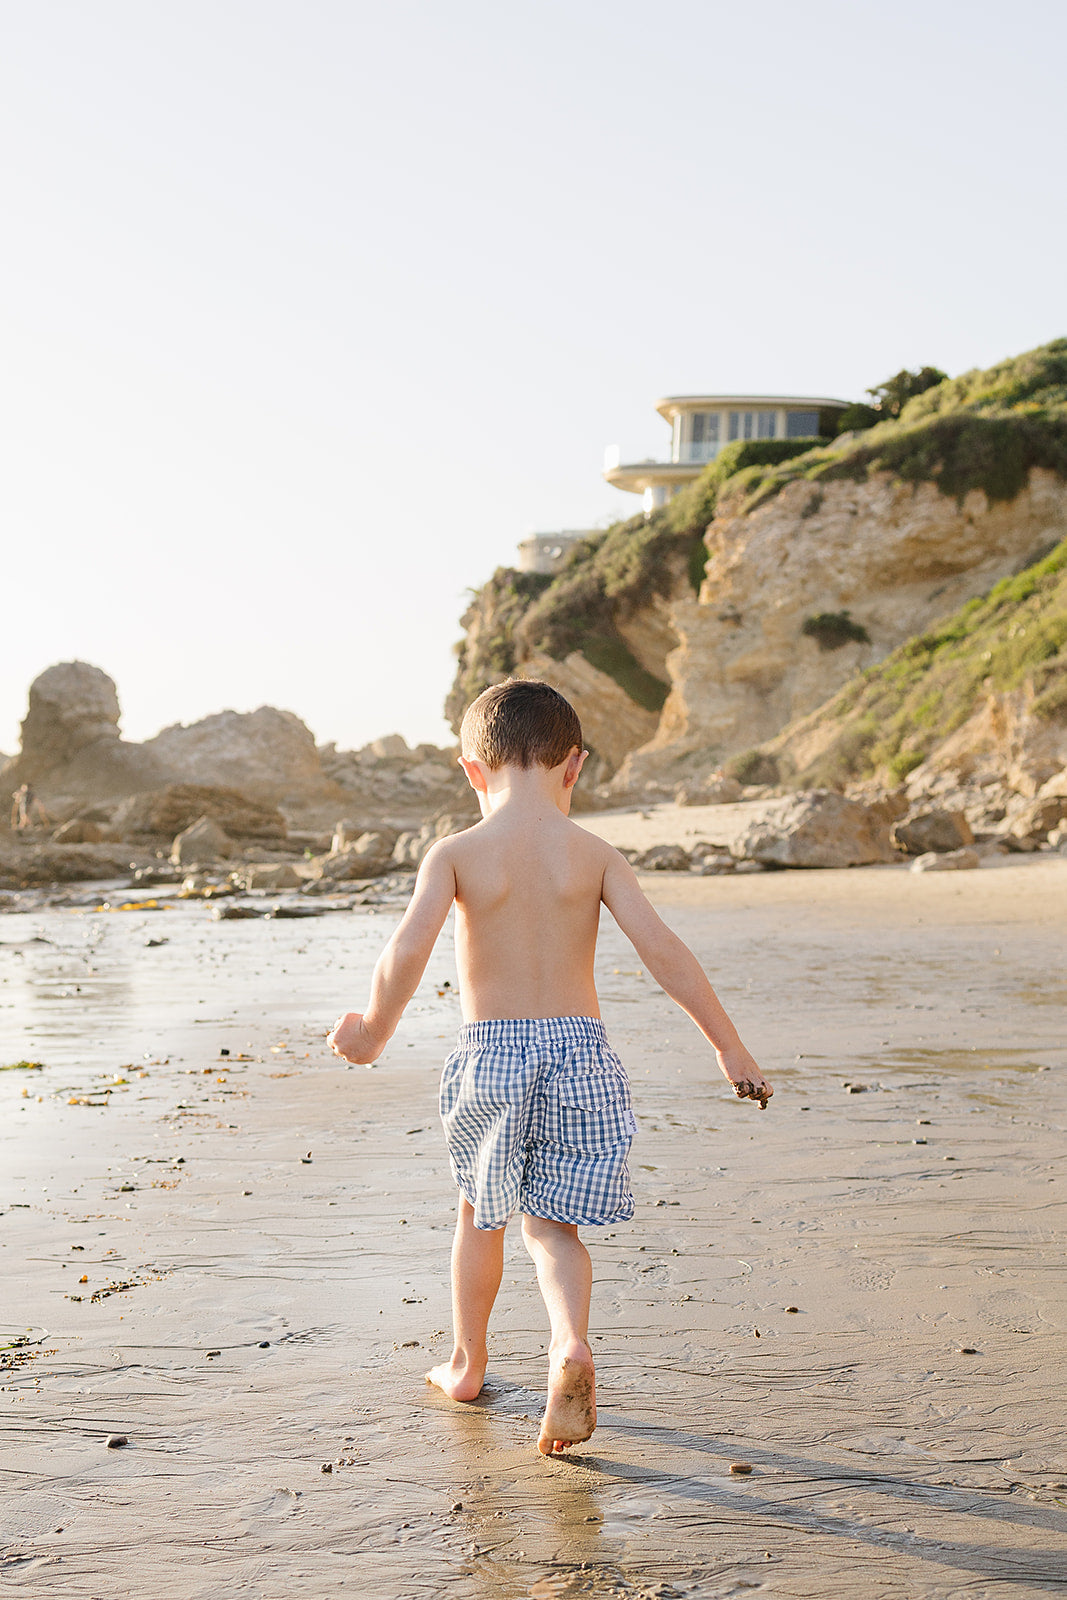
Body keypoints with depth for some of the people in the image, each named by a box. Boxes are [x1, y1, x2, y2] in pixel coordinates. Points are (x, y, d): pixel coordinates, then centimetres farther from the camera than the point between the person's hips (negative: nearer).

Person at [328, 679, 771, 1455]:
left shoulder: (457, 854, -6)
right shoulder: (593, 854, -2)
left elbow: (407, 951, -17)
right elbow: (665, 952, -6)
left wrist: (373, 1032, 0)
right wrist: (730, 1048, 1)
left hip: (490, 1053, 0)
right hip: (578, 1047, 1)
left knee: (481, 1214, 21)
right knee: (553, 1223, 9)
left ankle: (467, 1363, 36)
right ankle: (571, 1345, -17)